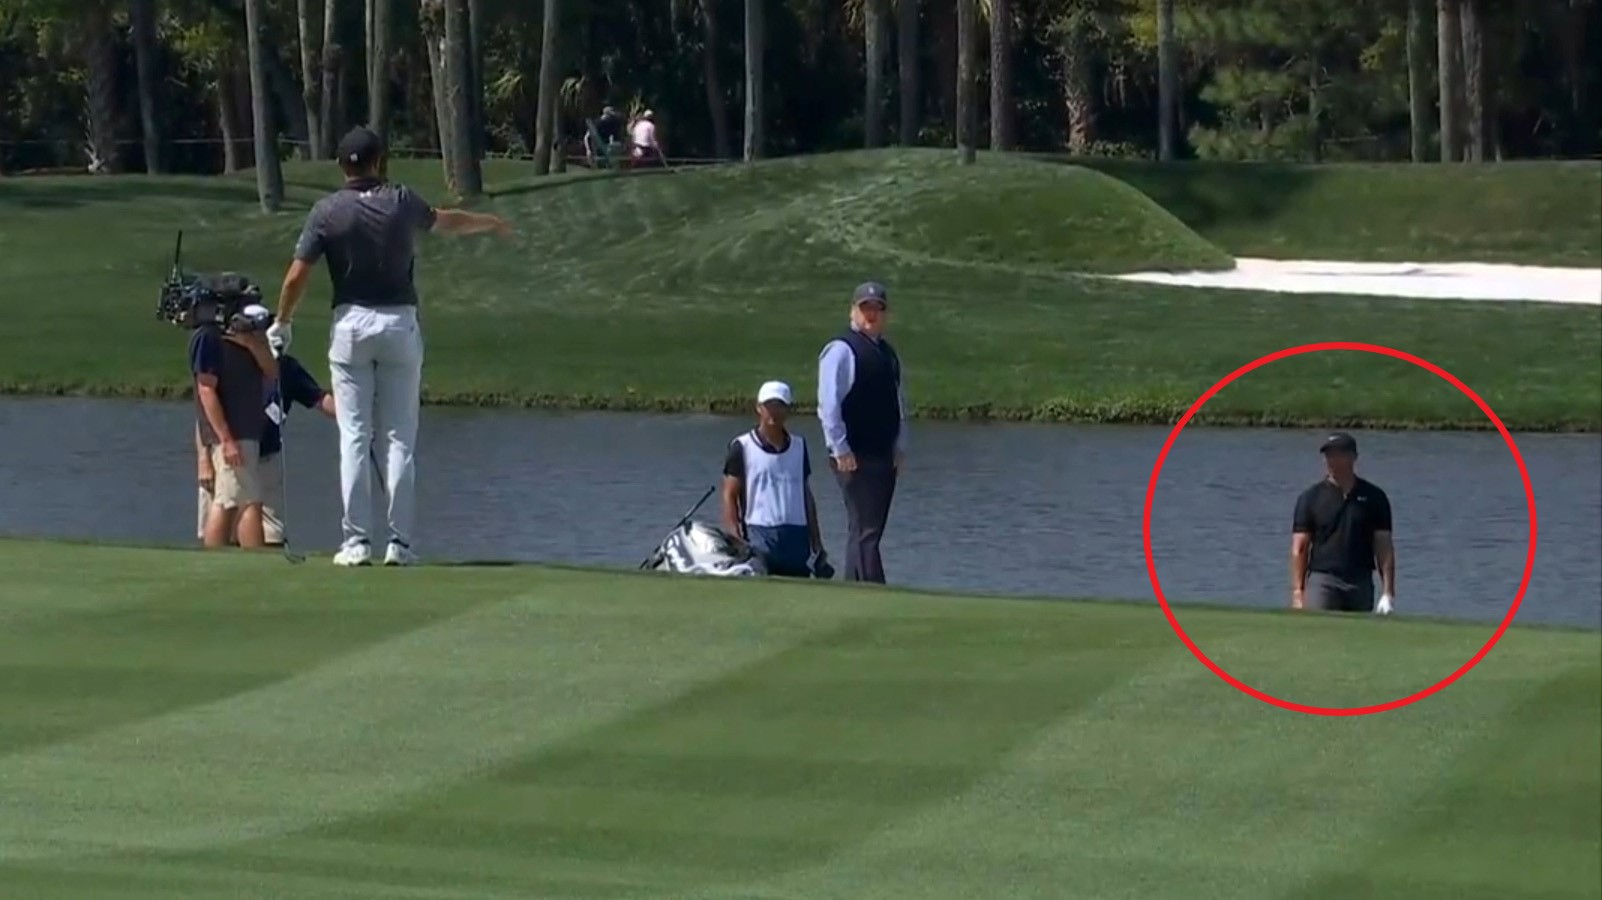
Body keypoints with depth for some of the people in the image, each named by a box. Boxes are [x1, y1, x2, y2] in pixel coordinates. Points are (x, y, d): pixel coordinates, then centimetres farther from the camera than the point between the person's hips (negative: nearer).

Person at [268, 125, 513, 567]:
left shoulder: (327, 211, -4)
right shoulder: (401, 201, 1)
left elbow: (297, 276, -6)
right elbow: (449, 222, 20)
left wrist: (282, 322, 11)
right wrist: (491, 223, 40)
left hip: (350, 324, -1)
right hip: (400, 323, 1)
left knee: (354, 437, 0)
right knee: (399, 438, 3)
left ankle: (356, 541, -3)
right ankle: (399, 542, 0)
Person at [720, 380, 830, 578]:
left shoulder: (799, 446, 16)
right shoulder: (742, 447, 2)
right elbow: (729, 496, 0)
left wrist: (817, 544, 17)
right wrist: (735, 541, -10)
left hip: (796, 538, 4)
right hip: (759, 537, -4)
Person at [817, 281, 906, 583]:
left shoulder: (888, 354, 17)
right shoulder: (841, 351, -8)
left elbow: (899, 403, 24)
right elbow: (829, 405, -14)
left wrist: (899, 448, 15)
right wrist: (841, 450, -17)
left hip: (884, 457, 8)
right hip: (854, 457, -8)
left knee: (867, 532, 10)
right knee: (865, 531, -11)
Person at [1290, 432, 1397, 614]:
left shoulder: (1374, 497, 7)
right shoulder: (1311, 498, 4)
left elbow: (1384, 546, 5)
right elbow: (1299, 549, 2)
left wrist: (1388, 592, -3)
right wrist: (1297, 593, -7)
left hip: (1361, 585, 2)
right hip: (1322, 582, -2)